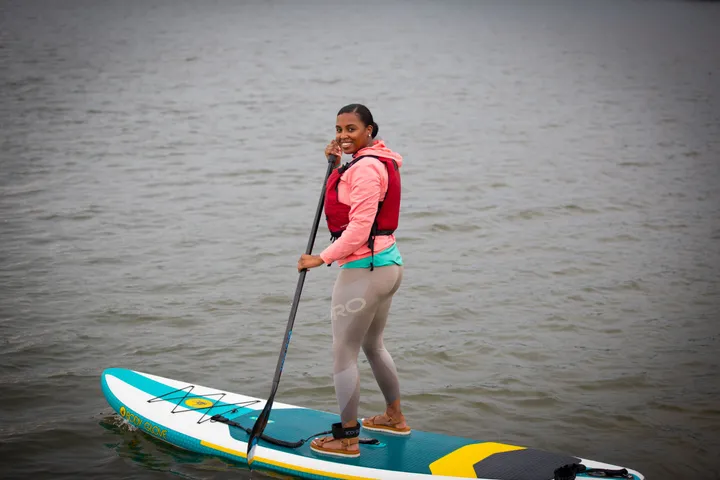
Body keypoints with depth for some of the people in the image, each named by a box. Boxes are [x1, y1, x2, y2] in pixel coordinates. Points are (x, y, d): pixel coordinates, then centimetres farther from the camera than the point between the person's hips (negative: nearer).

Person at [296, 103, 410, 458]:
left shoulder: (366, 168, -19)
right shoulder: (377, 160, 13)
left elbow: (359, 228, -24)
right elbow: (347, 201, 22)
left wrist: (322, 258, -17)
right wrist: (337, 165, 11)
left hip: (364, 269, -11)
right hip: (388, 263, 11)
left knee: (343, 354, -1)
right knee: (372, 345, 25)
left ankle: (347, 439, 7)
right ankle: (394, 417, 39)